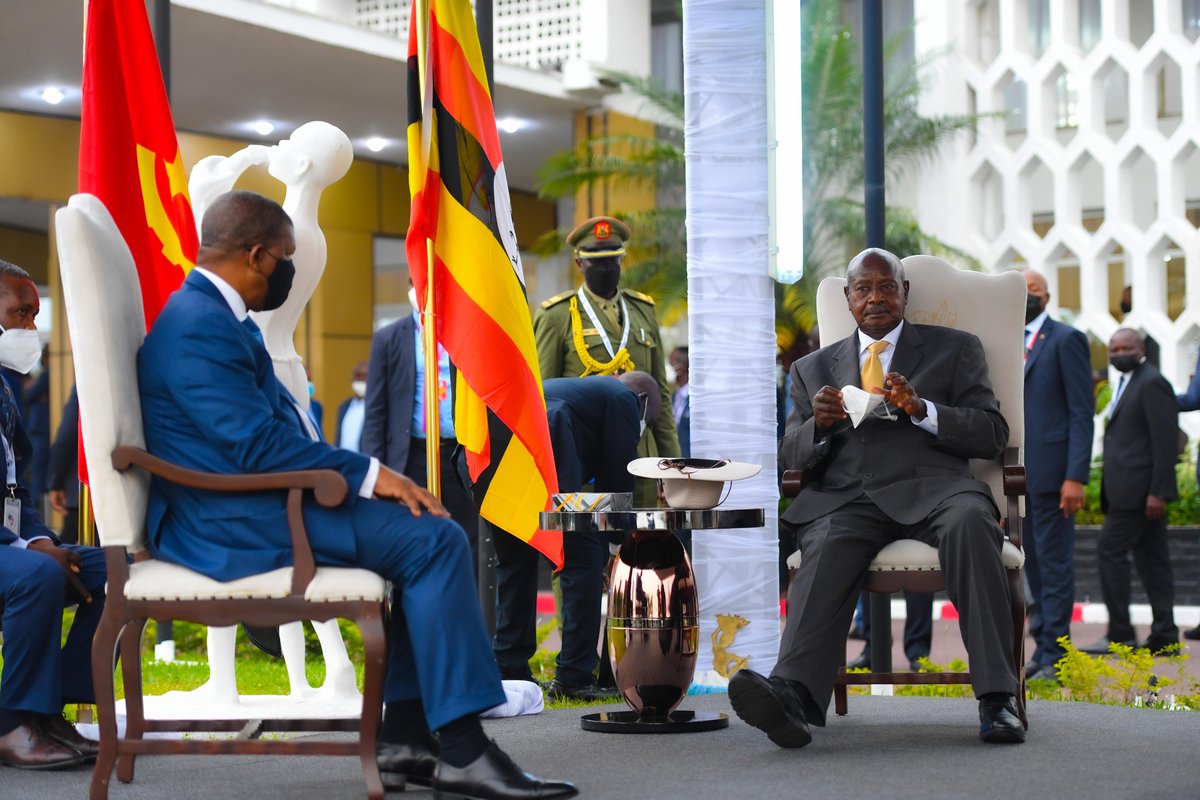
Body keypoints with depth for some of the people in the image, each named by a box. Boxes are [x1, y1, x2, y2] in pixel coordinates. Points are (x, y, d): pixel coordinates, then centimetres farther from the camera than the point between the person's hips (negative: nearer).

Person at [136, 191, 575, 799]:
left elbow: (270, 431, 19)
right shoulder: (199, 326, -16)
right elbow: (258, 445, -23)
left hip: (243, 507, 11)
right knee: (433, 541, -16)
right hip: (232, 525, -11)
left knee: (423, 531, 9)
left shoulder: (209, 314, 19)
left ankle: (405, 736, 4)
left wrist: (365, 474, 7)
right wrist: (368, 474, -16)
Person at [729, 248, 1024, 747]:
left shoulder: (954, 350, 20)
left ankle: (997, 699, -41)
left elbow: (992, 434, 9)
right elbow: (790, 454, 20)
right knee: (825, 551, -34)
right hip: (845, 496, 1)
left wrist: (921, 410, -8)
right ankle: (793, 697, -57)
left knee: (969, 523, -37)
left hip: (927, 486, -1)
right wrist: (819, 424, -4)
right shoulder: (813, 368, 27)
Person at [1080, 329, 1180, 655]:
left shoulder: (1153, 383, -12)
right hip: (1134, 490, 10)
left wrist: (1157, 492, -21)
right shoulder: (1129, 383, 19)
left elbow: (1166, 441, -18)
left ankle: (1119, 634, -6)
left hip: (1139, 489, -10)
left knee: (1111, 550, -9)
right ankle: (1164, 635, 10)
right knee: (1151, 558, 8)